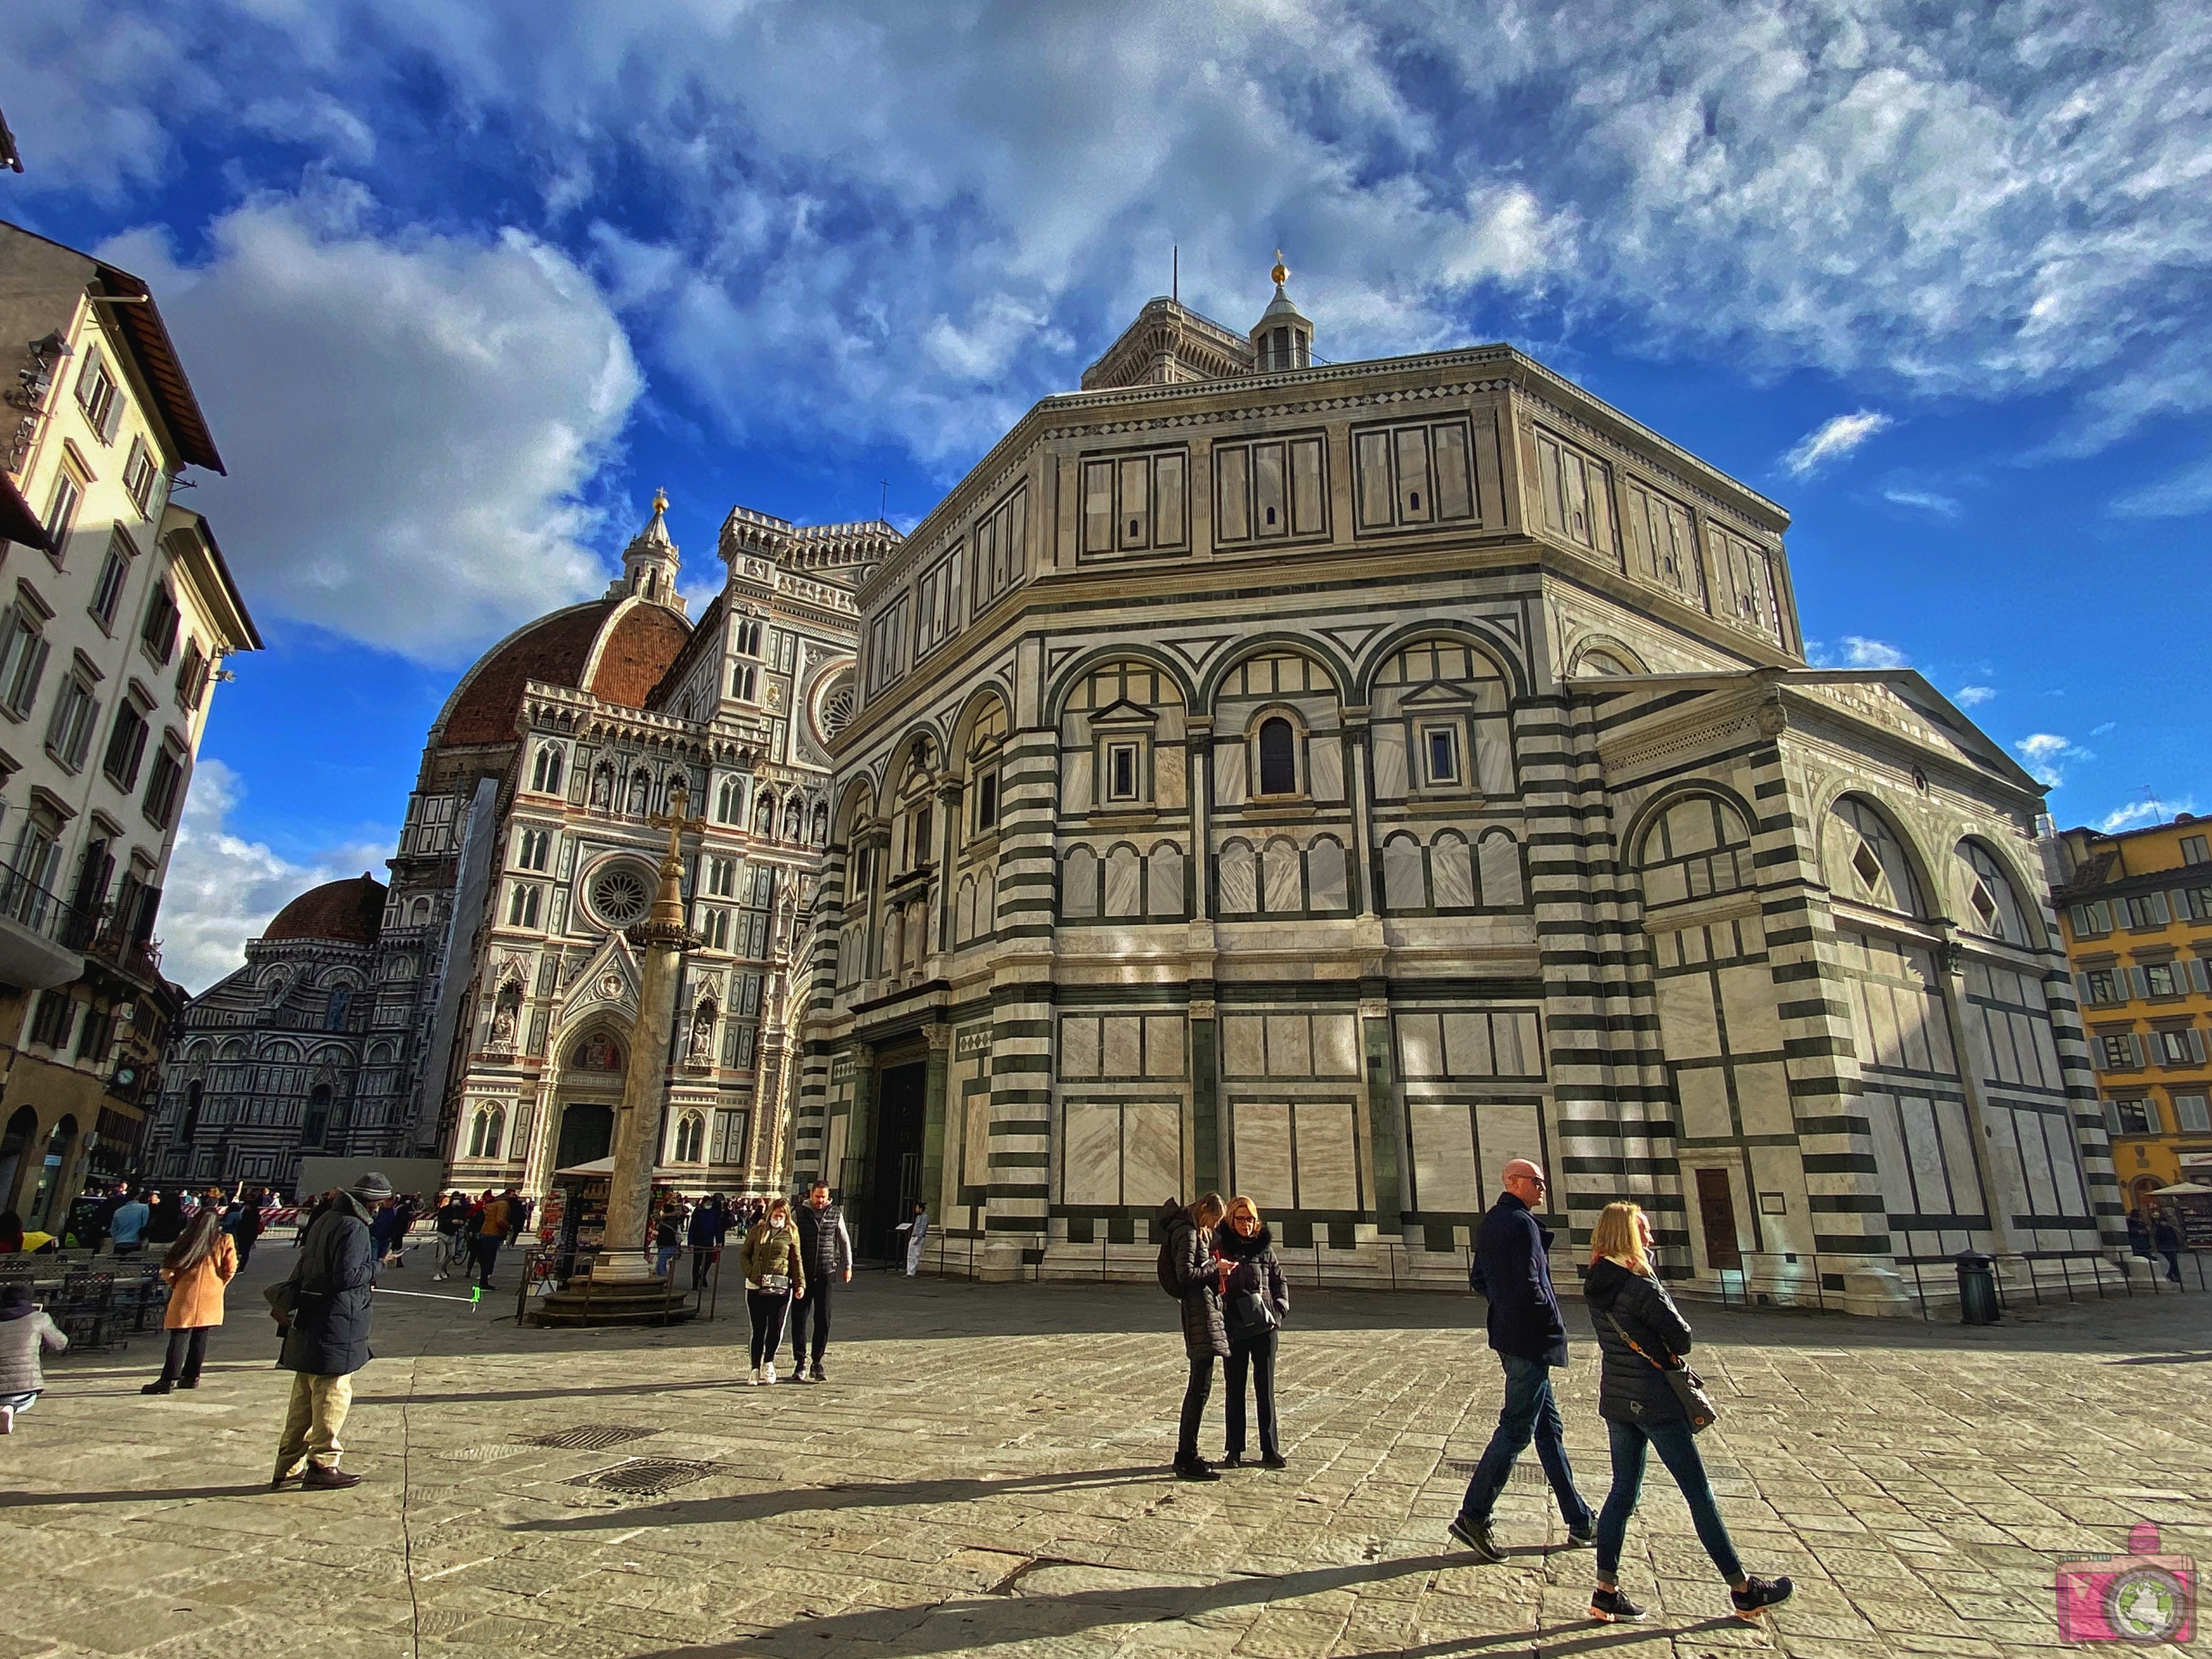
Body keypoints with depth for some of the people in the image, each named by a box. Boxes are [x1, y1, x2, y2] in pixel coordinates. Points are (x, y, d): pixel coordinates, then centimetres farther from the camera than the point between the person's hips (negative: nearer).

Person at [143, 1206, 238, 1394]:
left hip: (187, 1296, -2)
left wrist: (175, 1285, 15)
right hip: (211, 1298, 2)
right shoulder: (225, 1242, 0)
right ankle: (192, 1377, 17)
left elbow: (168, 1270, -2)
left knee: (180, 1337, -2)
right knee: (200, 1336, 11)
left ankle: (169, 1379, -7)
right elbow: (230, 1270, -2)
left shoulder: (188, 1242, -3)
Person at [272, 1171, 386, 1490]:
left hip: (308, 1324, 10)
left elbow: (306, 1265, 18)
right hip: (336, 1326, -10)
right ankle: (323, 1464, 8)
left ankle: (290, 1465, 24)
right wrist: (374, 1269, -7)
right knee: (333, 1395, 1)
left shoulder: (325, 1220, 11)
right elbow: (346, 1277, -24)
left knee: (304, 1397, 17)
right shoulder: (354, 1227, -18)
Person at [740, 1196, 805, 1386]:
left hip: (781, 1288, 0)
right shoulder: (757, 1230, 9)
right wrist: (751, 1274, -4)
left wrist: (801, 1284, -2)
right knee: (758, 1329, 3)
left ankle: (768, 1362, 22)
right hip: (756, 1287, 0)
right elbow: (743, 1255, 11)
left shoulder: (791, 1233, 7)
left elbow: (797, 1260, 7)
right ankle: (756, 1368, 16)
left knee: (777, 1329, -3)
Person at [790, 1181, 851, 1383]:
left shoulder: (835, 1215, 4)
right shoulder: (799, 1214, -2)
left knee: (823, 1320, 4)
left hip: (826, 1275, 1)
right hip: (803, 1275, -1)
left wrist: (847, 1266, 16)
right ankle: (800, 1363, 9)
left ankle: (817, 1363, 14)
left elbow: (845, 1241, 15)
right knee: (799, 1319, 0)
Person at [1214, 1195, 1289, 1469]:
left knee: (1266, 1389, 7)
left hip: (1264, 1326, 2)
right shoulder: (1221, 1247, -2)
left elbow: (1280, 1282, 14)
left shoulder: (1265, 1248, 6)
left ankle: (1270, 1450, 16)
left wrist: (1279, 1310, 1)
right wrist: (1218, 1271, -24)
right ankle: (1235, 1451, 16)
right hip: (1234, 1327, -2)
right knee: (1235, 1390, 6)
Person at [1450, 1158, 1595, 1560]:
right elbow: (1528, 1286, -24)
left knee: (1548, 1425, 17)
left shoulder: (1491, 1223, 12)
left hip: (1509, 1334, 10)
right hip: (1532, 1339, -10)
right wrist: (1554, 1322, -10)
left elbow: (1478, 1280, 17)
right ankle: (1473, 1518, 2)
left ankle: (1579, 1521, 27)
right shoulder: (1523, 1224, -18)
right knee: (1516, 1429, -3)